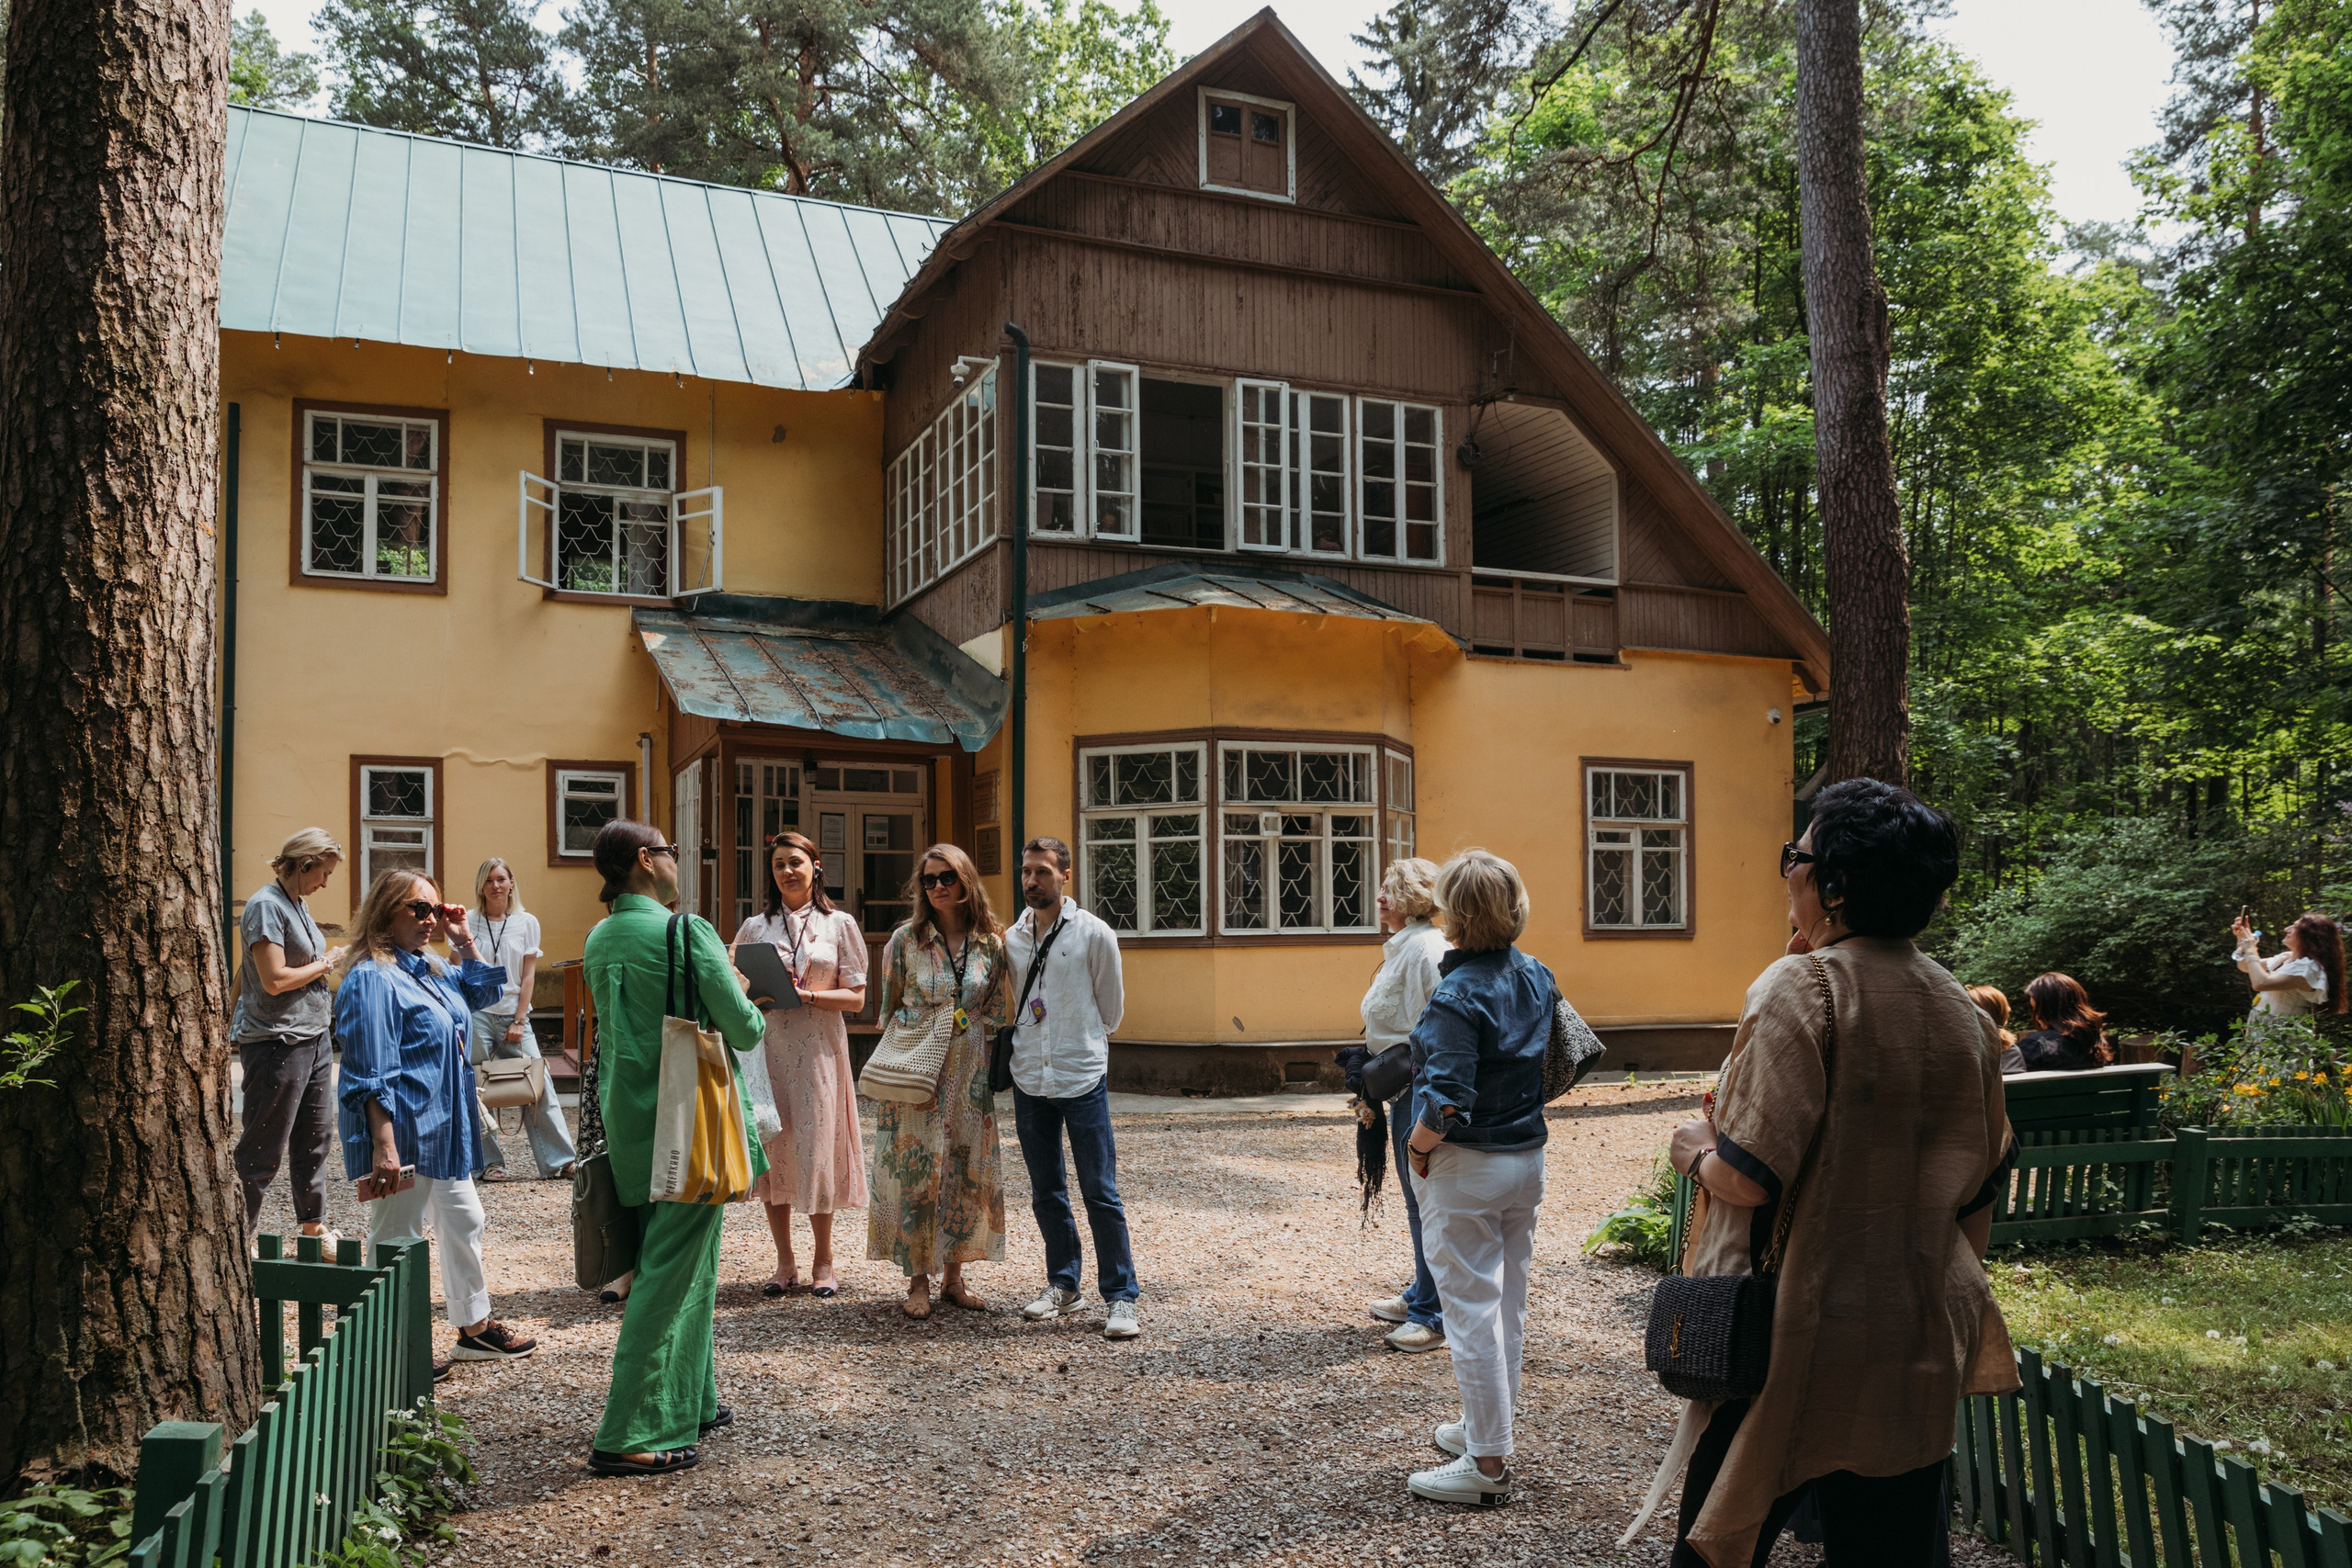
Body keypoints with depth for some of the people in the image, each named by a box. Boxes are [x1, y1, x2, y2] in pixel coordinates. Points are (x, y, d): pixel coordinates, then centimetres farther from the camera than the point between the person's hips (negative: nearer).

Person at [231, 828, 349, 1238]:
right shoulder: (266, 905, -15)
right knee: (263, 1152, -2)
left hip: (314, 1037, 9)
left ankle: (314, 1226, 27)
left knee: (317, 1138, 16)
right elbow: (275, 979, -21)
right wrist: (325, 964, -9)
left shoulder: (299, 902, 13)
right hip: (277, 1042, -9)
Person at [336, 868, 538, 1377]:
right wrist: (384, 1146, -27)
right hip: (402, 1132, -10)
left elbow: (482, 993, 26)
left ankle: (476, 1327, 32)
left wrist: (464, 942, 11)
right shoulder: (372, 980, -18)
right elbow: (371, 1077, -23)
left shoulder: (429, 968, 10)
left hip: (444, 1129, 10)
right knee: (397, 1240, 1)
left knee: (464, 1221, 19)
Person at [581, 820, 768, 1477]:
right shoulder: (688, 932, -15)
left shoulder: (598, 940, 8)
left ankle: (690, 1402, 28)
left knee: (687, 1267, 19)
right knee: (667, 1274, -3)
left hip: (629, 1124, 8)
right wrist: (739, 996, 9)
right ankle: (626, 1435, 0)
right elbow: (745, 1030, -13)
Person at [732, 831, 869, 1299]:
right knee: (772, 1150, 3)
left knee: (816, 1149, -1)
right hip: (768, 1050, 2)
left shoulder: (839, 924, 4)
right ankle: (785, 1264, 14)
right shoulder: (755, 927, 10)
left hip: (819, 1050, -2)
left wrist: (805, 996, -15)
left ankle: (823, 1261, 13)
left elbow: (855, 997, -1)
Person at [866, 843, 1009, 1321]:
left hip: (970, 1074, 2)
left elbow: (995, 1012, 11)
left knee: (967, 1170, 5)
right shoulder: (905, 940, -1)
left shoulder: (991, 944, 3)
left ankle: (953, 1275, 18)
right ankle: (918, 1281, 8)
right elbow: (889, 1009, 6)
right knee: (915, 1170, -2)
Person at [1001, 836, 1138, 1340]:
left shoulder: (1094, 934, -4)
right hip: (1029, 1080, 4)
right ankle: (1062, 1285, 26)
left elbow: (1111, 1008, 7)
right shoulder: (1012, 938, 7)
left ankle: (1120, 1298, 4)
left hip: (1082, 1077, -4)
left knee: (1101, 1193, -4)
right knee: (1046, 1193, 12)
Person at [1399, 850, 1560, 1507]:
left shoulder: (1457, 996, -22)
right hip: (1528, 1159, 8)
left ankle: (1487, 1464, 9)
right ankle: (1487, 1427, 33)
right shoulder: (1539, 978, 2)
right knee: (1507, 1303, 18)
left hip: (1467, 1169, -8)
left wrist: (1417, 1147, -12)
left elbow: (1449, 1103, -27)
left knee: (1471, 1311, 1)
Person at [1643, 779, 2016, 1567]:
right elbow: (1982, 1182, 12)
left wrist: (1696, 1148, -2)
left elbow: (1751, 1178, -22)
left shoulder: (1798, 988, -17)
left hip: (1796, 1340, -6)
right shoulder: (1963, 1010, 4)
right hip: (1920, 1346, 7)